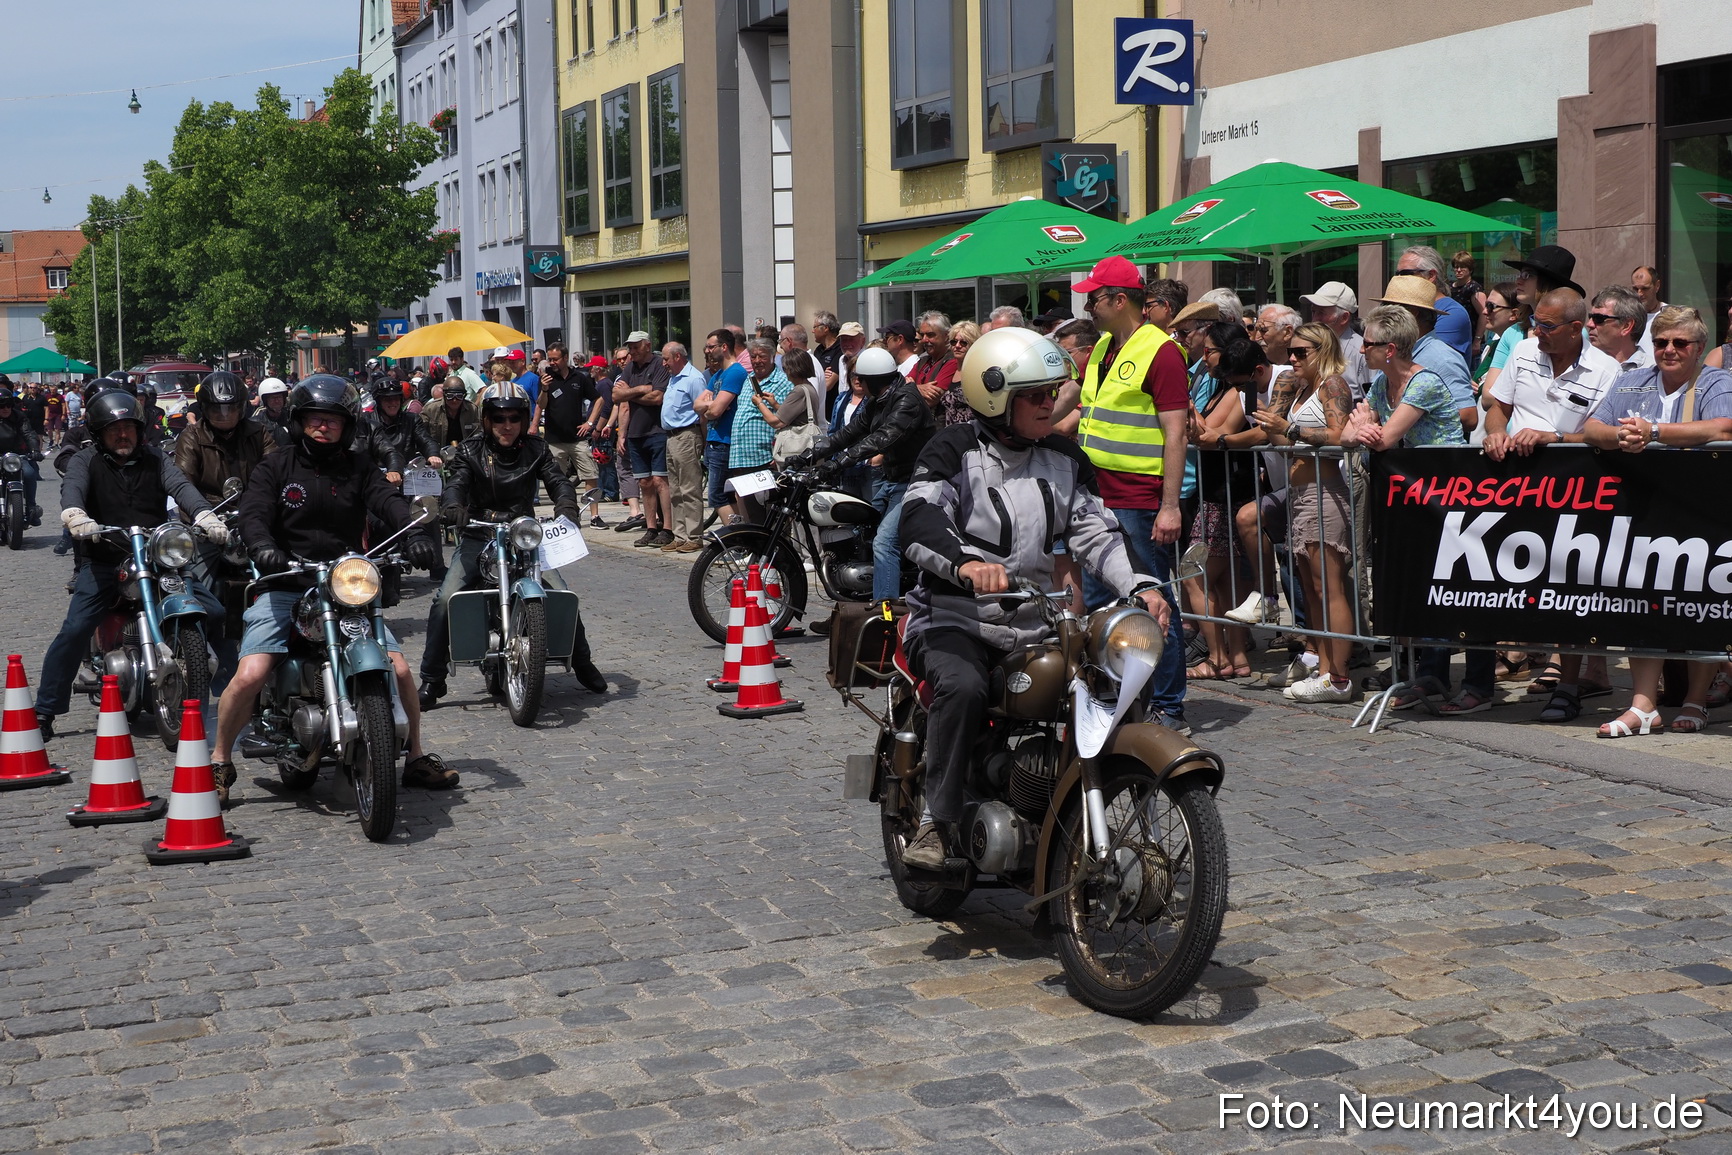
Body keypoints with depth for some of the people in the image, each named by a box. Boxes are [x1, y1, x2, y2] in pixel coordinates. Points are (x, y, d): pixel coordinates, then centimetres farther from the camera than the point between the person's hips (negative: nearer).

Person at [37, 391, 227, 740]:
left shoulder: (153, 458, 11)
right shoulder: (86, 461, 4)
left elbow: (181, 486, -6)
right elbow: (72, 487, -17)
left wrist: (205, 516, -27)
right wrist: (75, 516, -42)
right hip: (104, 563, -2)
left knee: (213, 614, -6)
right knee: (74, 631, -17)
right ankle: (44, 712, -7)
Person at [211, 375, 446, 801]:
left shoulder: (358, 467, 12)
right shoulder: (275, 467, 6)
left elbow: (388, 501, -5)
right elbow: (253, 514, -9)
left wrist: (413, 534, -26)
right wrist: (263, 547, -32)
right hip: (284, 589, -2)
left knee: (398, 668, -9)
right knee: (250, 674, -19)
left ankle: (417, 758, 11)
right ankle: (218, 763, 3)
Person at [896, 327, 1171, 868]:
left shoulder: (1066, 461, 13)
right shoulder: (953, 451, -5)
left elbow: (1096, 531, 6)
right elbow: (919, 520, -20)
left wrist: (1139, 585, -13)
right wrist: (964, 563, -41)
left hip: (1035, 623, 5)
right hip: (955, 617, -5)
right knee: (963, 688, -35)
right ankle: (936, 822, -21)